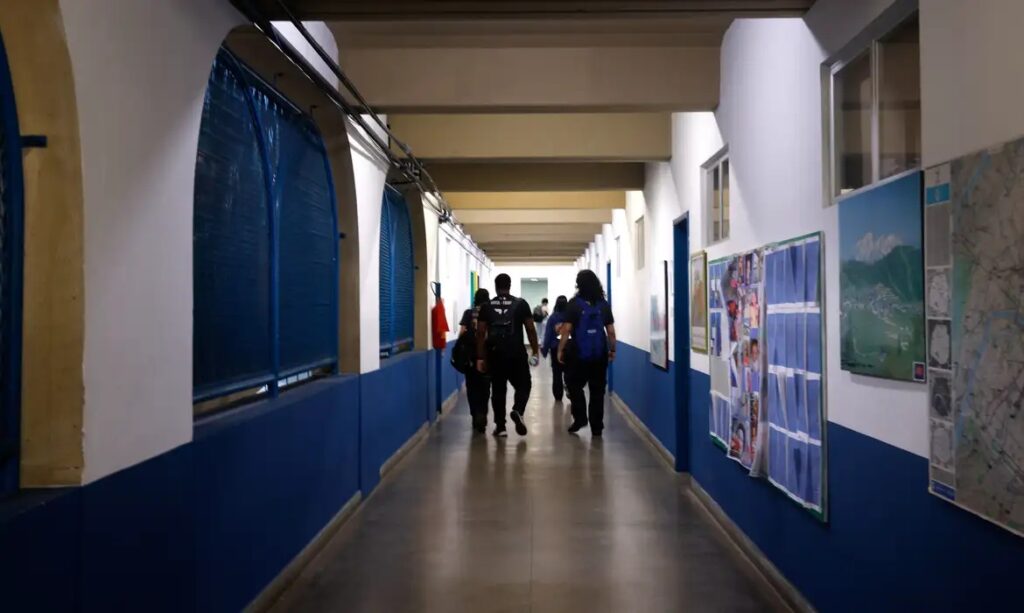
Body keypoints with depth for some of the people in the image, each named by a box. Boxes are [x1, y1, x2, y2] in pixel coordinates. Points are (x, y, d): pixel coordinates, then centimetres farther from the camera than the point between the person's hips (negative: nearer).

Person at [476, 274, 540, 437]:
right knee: (523, 385, 12)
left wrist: (480, 358, 6)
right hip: (517, 353, -1)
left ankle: (500, 426, 12)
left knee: (498, 390, 10)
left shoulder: (486, 306, 4)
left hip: (495, 353, 2)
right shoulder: (521, 304, 1)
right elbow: (531, 329, -1)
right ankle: (517, 411, -14)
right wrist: (535, 351, 7)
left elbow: (480, 333, 2)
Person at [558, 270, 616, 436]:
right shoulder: (604, 304, 3)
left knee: (574, 385, 17)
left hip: (578, 352, -3)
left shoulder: (574, 303, -6)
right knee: (597, 390, 9)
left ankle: (580, 418, 7)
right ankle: (596, 427, 12)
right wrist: (612, 350, 14)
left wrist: (560, 349, -3)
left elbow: (567, 329, -10)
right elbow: (611, 331, 4)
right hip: (599, 353, 3)